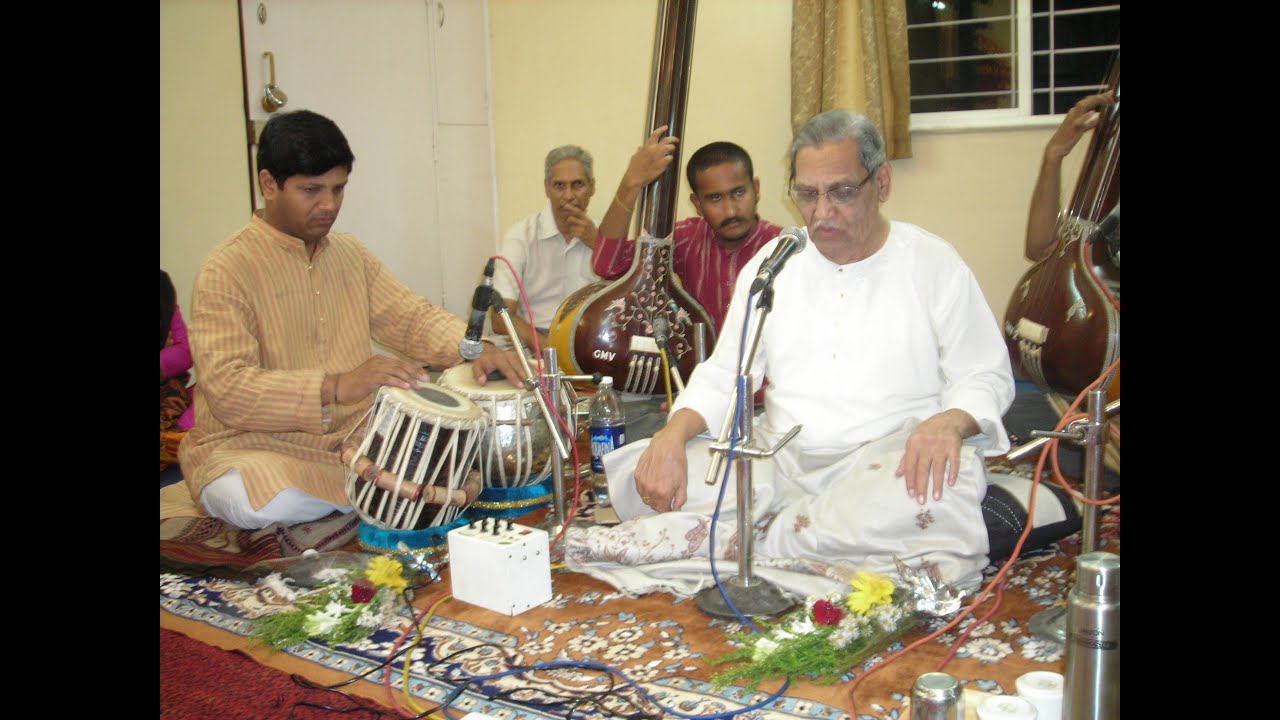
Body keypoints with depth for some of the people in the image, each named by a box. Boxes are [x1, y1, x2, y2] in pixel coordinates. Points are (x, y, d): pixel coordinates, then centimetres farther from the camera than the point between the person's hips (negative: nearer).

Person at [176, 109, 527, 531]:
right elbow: (227, 388, -23)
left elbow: (410, 316, 9)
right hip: (252, 446, -5)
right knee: (270, 506, -37)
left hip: (351, 437, 5)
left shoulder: (350, 254, 11)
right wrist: (336, 387, -37)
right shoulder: (226, 270, -13)